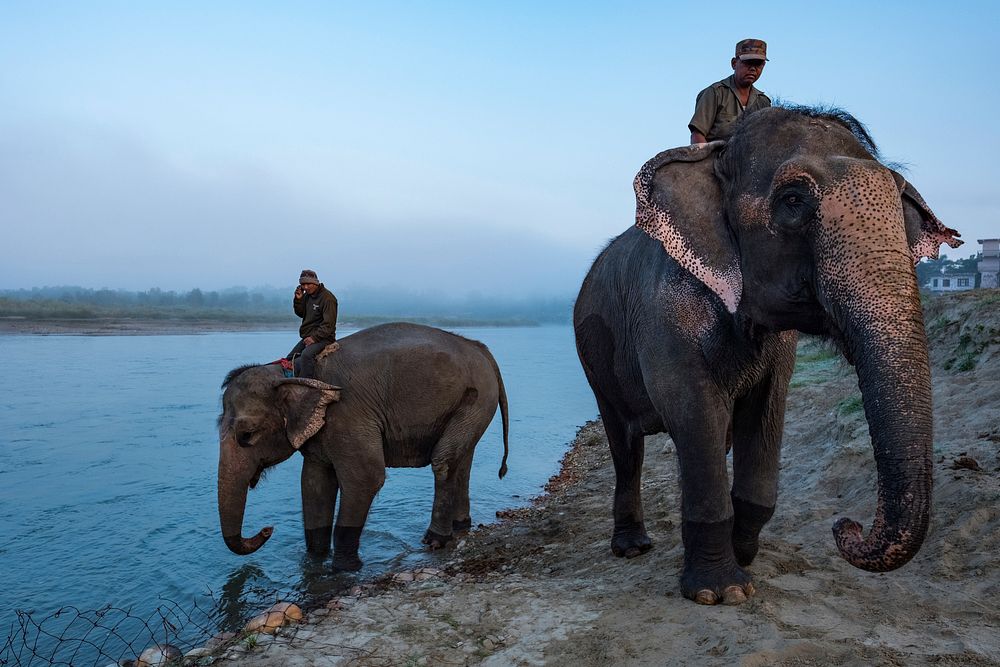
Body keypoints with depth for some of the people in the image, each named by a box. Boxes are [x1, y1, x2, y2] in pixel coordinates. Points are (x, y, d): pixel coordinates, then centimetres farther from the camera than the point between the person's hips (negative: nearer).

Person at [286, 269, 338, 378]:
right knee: (289, 359, 11)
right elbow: (301, 313, 18)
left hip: (322, 338, -10)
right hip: (307, 337, 10)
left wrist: (315, 337, -23)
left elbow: (329, 324, -18)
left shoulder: (327, 298, -15)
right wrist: (298, 300, 1)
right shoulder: (307, 295, 11)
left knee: (306, 355, -35)